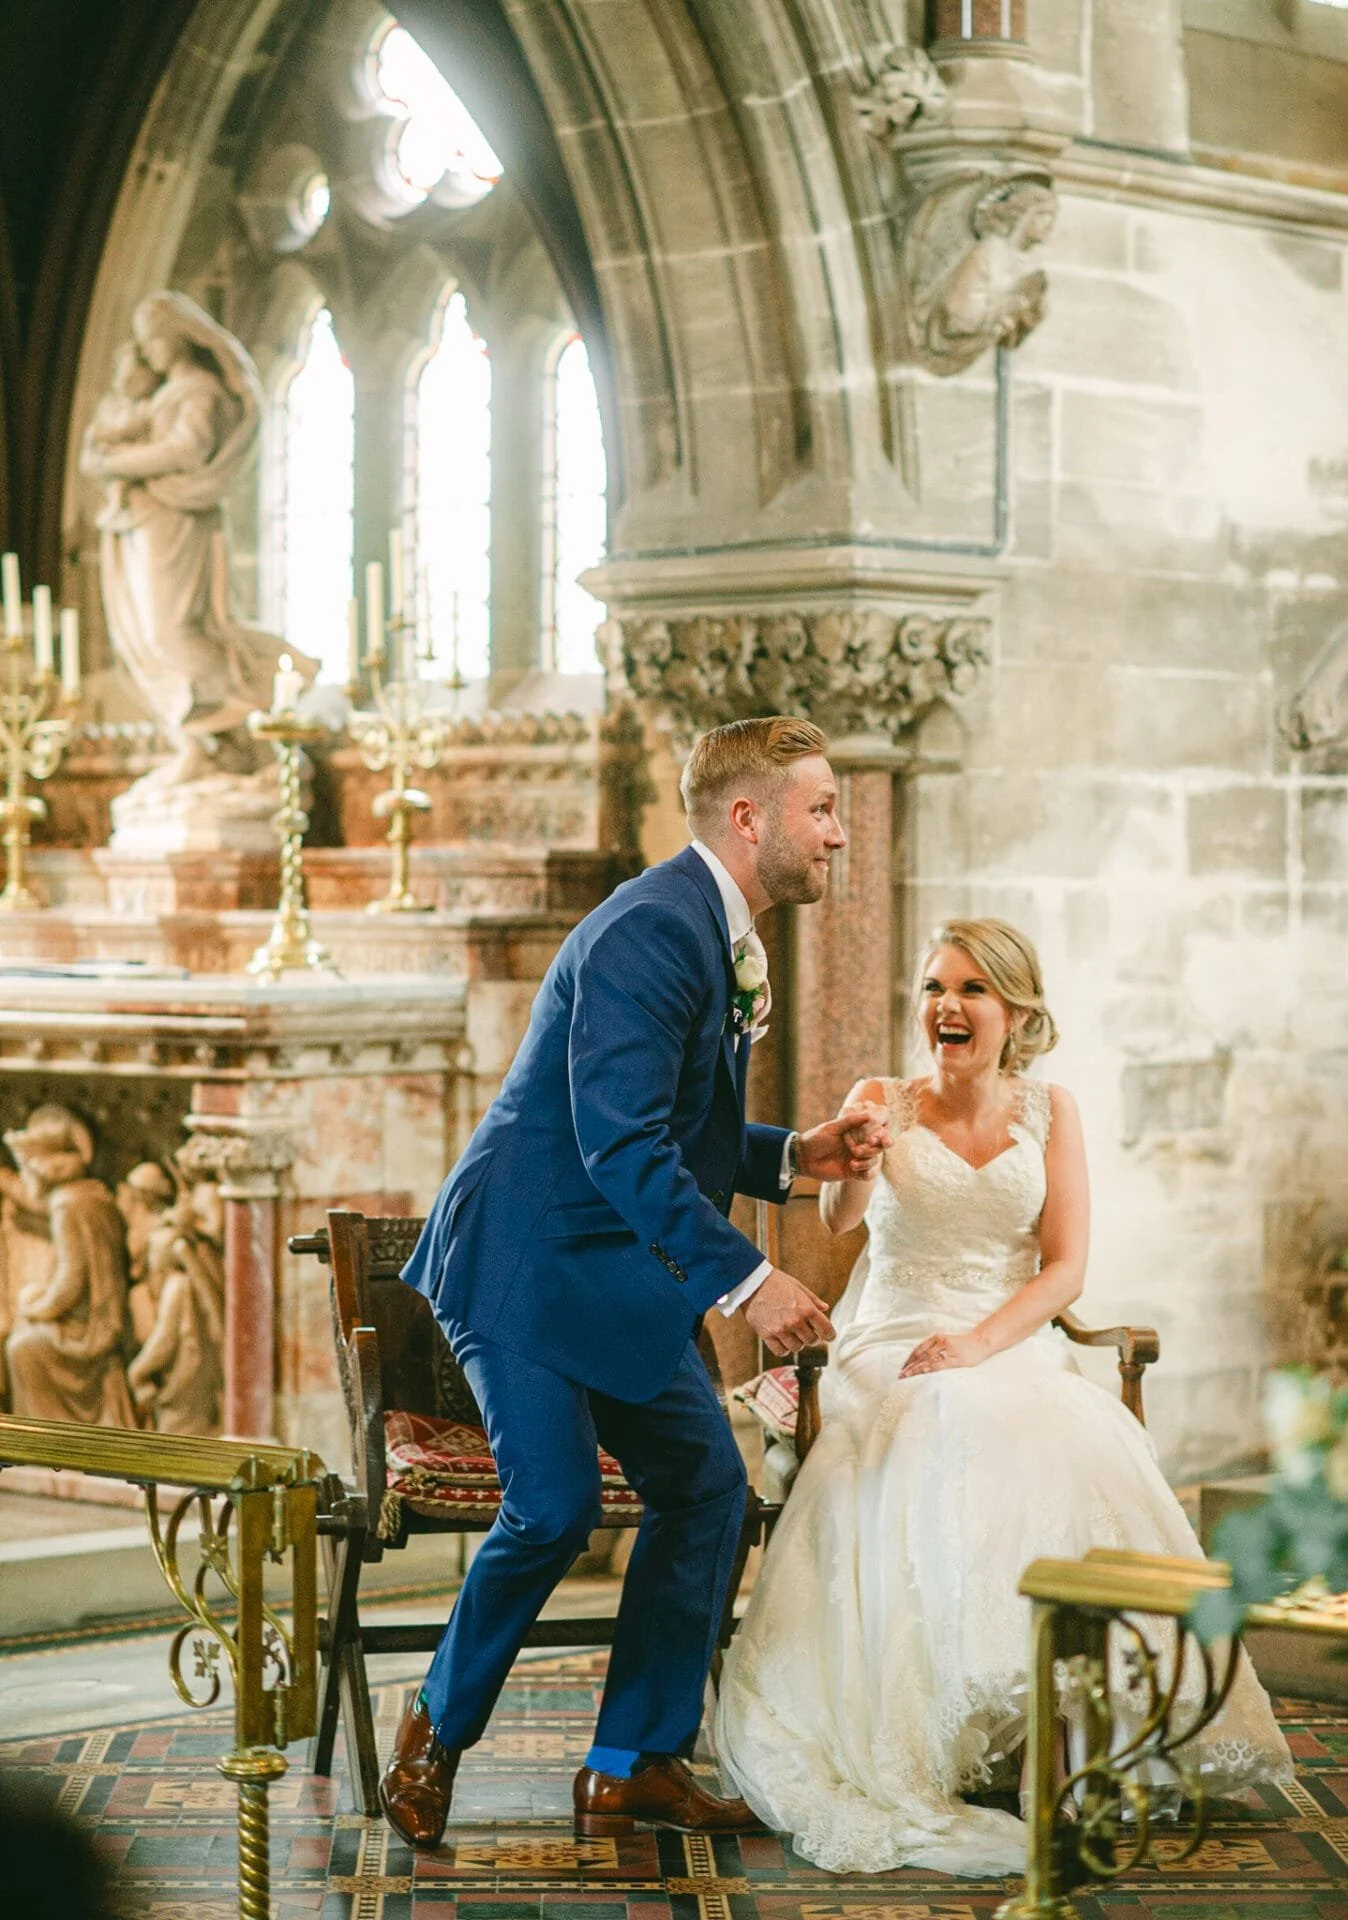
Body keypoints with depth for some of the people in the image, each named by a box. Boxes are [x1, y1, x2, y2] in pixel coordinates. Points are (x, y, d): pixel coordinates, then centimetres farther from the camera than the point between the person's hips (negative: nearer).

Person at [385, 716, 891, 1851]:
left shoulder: (722, 939, 13)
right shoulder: (655, 931, -20)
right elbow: (620, 1141, -28)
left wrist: (796, 1156, 7)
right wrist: (744, 1280, -30)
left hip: (620, 1270, 10)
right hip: (526, 1257, -10)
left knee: (706, 1483, 4)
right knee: (558, 1503, -17)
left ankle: (634, 1764, 12)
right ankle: (437, 1735, 6)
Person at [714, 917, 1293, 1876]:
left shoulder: (1048, 1111, 10)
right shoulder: (885, 1102, 6)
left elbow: (1065, 1266, 2)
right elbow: (839, 1219, -12)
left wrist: (980, 1341, -16)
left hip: (1016, 1347, 1)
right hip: (894, 1353, -1)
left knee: (1076, 1446, -33)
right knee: (937, 1445, -36)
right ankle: (926, 1745, -30)